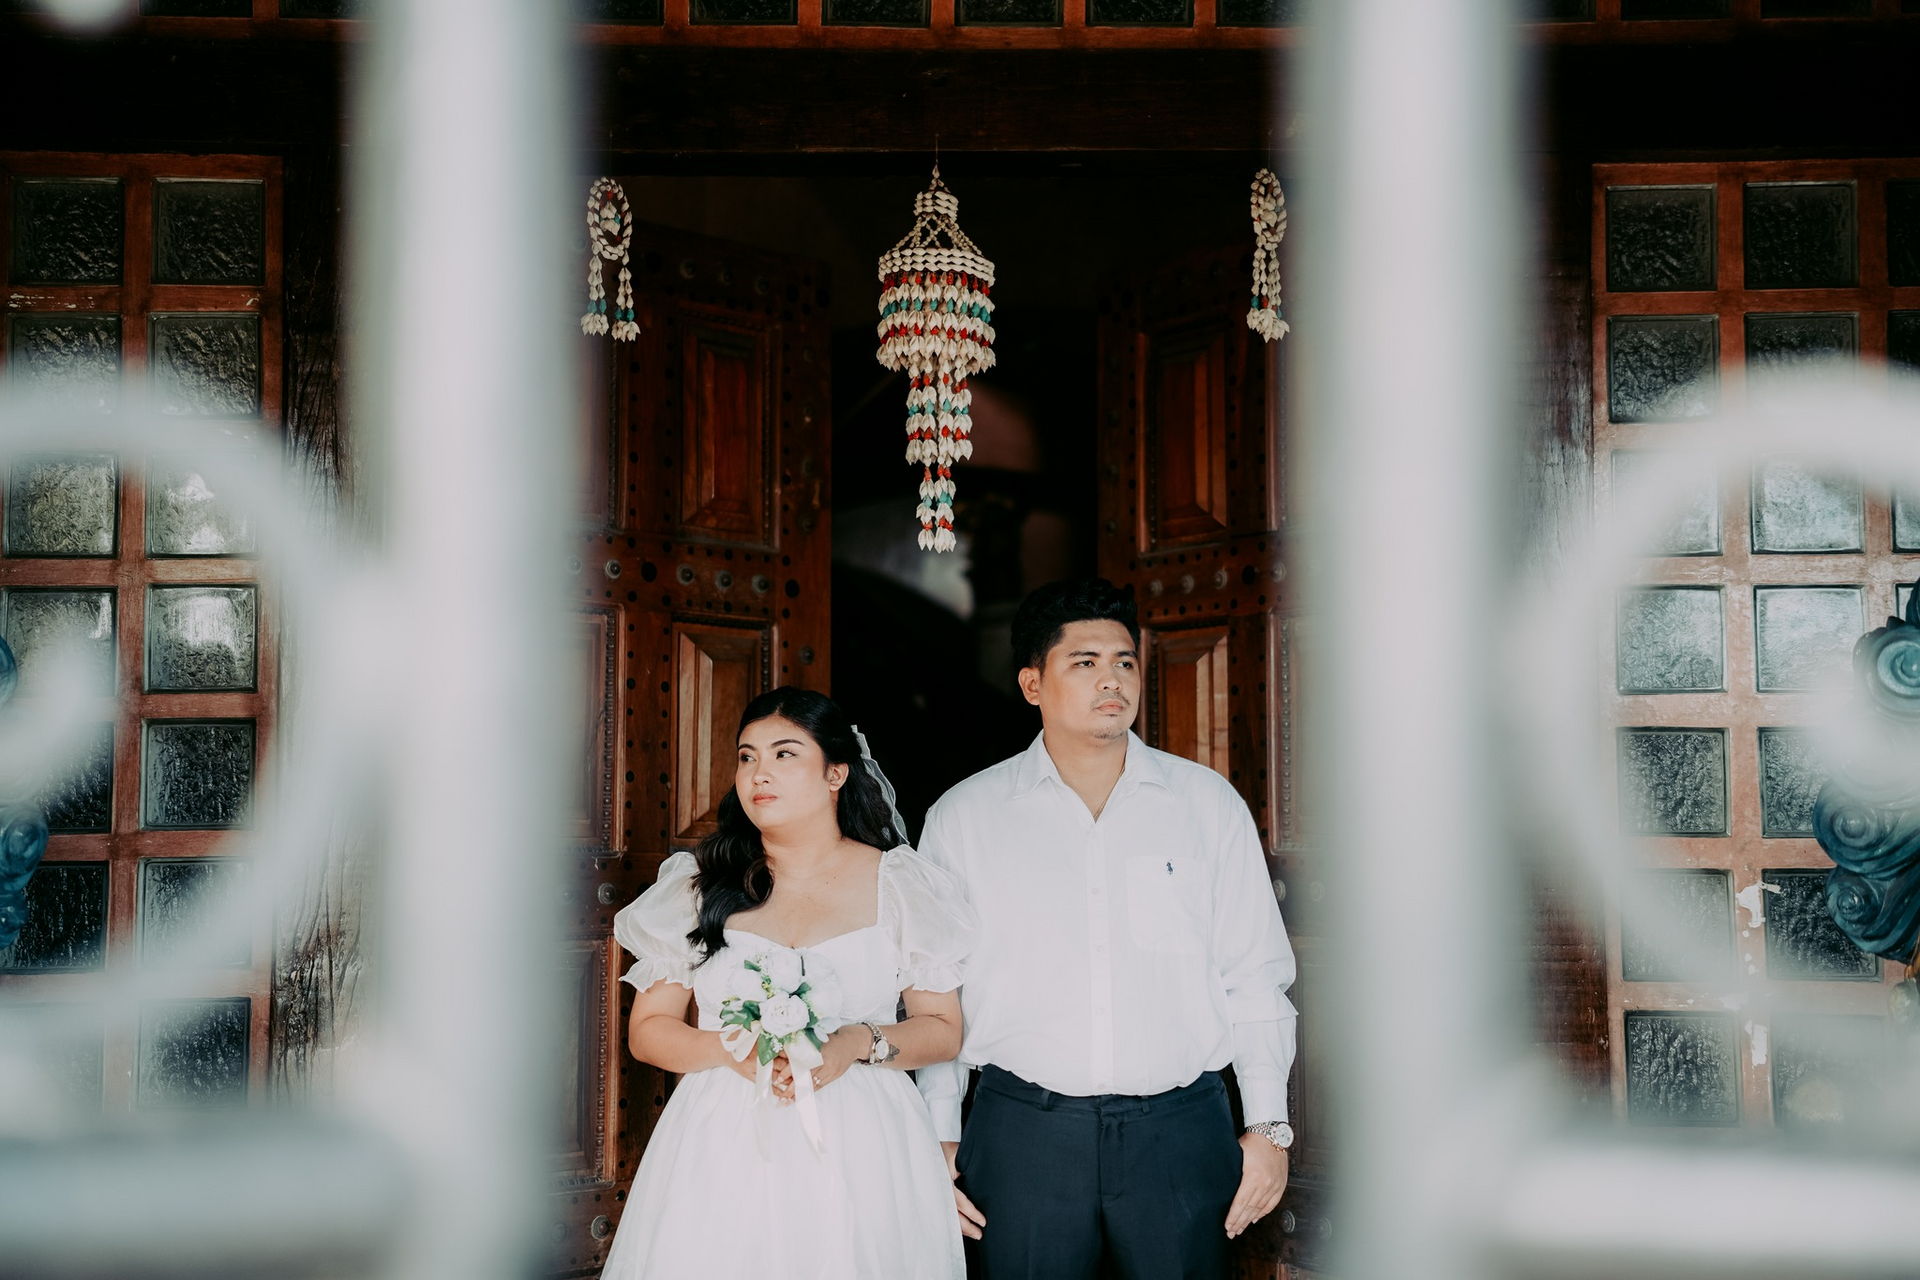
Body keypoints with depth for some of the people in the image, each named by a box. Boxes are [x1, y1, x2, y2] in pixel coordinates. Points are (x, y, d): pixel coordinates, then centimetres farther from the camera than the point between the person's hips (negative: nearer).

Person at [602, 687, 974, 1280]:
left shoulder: (898, 884, 3)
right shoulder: (701, 883, 6)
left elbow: (943, 1030, 4)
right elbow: (647, 1030, 6)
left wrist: (861, 1044, -14)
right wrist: (734, 1050, -11)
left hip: (860, 1151, -1)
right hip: (724, 1149, 1)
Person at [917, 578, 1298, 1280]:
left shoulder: (1209, 803, 6)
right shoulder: (962, 818, 4)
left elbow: (1256, 977, 6)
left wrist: (1269, 1125, 2)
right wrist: (938, 1136, 3)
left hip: (1181, 1132, 1)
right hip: (1023, 1135, 0)